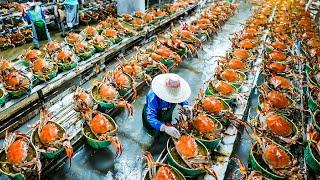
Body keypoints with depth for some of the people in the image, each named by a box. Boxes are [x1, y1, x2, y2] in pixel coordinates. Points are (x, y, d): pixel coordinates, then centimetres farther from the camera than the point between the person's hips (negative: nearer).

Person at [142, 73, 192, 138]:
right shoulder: (154, 96, -45)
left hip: (167, 117, 5)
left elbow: (180, 98, -4)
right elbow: (151, 118, -48)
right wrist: (165, 128, -63)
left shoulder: (174, 93, -29)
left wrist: (185, 106, -25)